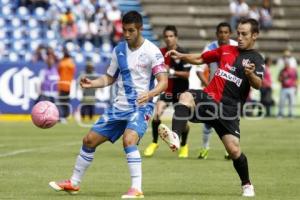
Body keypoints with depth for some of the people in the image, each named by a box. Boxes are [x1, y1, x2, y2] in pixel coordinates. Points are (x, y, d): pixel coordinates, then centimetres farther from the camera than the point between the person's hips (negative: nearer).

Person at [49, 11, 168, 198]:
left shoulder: (152, 51, -13)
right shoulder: (119, 49, 6)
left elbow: (163, 82, -18)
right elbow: (110, 78, 16)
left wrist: (149, 94, -38)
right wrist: (92, 83, -4)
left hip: (141, 107, -7)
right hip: (119, 106, 7)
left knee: (129, 140, -32)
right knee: (90, 140, 9)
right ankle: (74, 183, 25)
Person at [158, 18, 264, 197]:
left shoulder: (256, 59, 1)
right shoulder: (226, 50, 16)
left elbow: (258, 85, -16)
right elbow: (200, 59, 25)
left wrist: (251, 74, -39)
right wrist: (181, 56, 8)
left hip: (229, 109, -3)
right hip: (209, 98, 3)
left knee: (234, 150, -12)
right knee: (186, 97, -29)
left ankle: (247, 185, 15)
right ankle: (175, 137, -48)